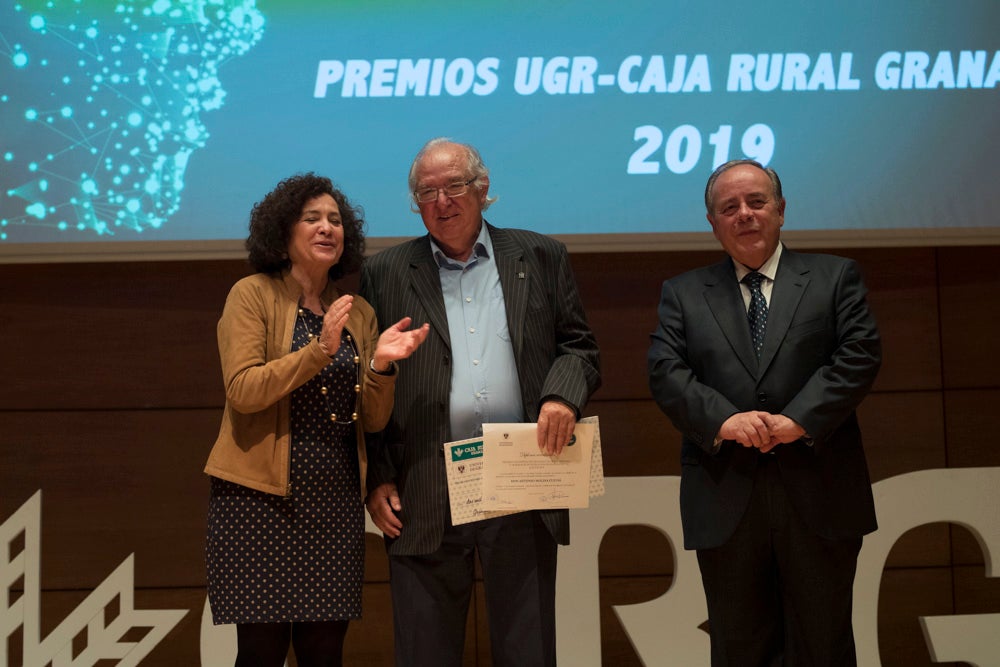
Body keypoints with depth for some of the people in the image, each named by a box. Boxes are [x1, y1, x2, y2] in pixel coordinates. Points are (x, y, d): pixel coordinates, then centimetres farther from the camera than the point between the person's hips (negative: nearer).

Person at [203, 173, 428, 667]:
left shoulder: (358, 312, 13)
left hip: (336, 499, 4)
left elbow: (374, 419, 9)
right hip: (261, 496, -4)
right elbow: (242, 390, -12)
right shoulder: (253, 294, 0)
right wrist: (319, 349, -20)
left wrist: (381, 365, -10)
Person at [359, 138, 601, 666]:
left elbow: (579, 345, 11)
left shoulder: (540, 259, 11)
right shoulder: (385, 275, 9)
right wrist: (377, 479, 0)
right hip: (424, 498, 0)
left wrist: (563, 395, -11)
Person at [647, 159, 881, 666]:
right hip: (726, 501, 1)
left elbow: (859, 355, -3)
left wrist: (799, 420, -16)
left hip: (818, 496, -1)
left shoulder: (835, 277, 10)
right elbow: (665, 372, 0)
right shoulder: (683, 293, 12)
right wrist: (723, 420, -17)